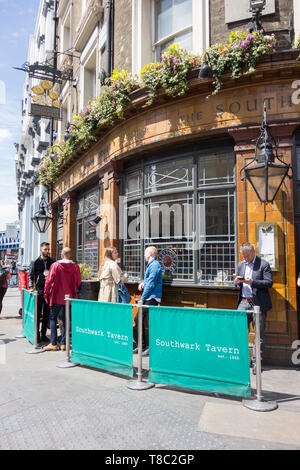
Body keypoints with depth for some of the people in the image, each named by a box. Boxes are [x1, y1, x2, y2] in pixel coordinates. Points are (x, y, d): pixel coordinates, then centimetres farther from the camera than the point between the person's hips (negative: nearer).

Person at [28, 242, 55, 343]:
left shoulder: (52, 262, 8)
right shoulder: (35, 262, 1)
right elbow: (30, 276, 1)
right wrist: (31, 287, -12)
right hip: (39, 290, -2)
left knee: (47, 314, 8)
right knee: (38, 314, 1)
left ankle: (43, 334, 17)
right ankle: (37, 335, 10)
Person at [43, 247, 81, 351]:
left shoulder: (55, 265, -10)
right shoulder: (75, 266, -5)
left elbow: (49, 280, -9)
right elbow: (78, 283, 3)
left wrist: (46, 294, 1)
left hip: (56, 297, -2)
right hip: (69, 297, 2)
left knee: (53, 319, 8)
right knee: (66, 320, 10)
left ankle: (53, 344, 6)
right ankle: (63, 344, 11)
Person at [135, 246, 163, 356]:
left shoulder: (155, 265, -13)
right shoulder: (151, 265, 18)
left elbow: (151, 284, -18)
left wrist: (142, 298, -14)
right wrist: (143, 282, 9)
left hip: (152, 298, -10)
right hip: (147, 298, 10)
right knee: (139, 319, 12)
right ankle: (142, 345, 20)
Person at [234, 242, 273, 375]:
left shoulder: (264, 264, -3)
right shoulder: (241, 265, 15)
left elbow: (269, 282, -10)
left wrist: (252, 282, -21)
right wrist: (237, 282, -3)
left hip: (258, 304, -5)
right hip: (244, 303, 5)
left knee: (259, 334, 2)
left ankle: (256, 362, 11)